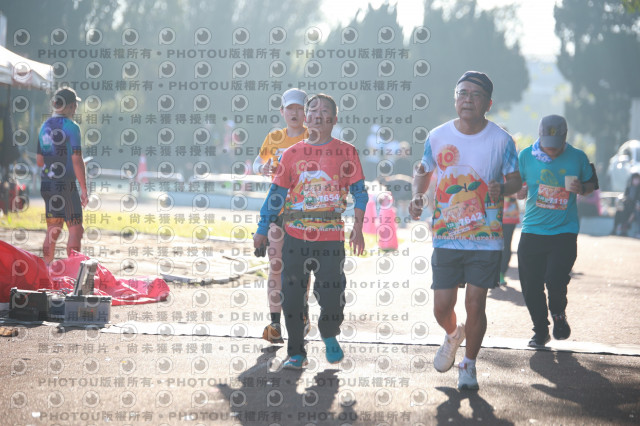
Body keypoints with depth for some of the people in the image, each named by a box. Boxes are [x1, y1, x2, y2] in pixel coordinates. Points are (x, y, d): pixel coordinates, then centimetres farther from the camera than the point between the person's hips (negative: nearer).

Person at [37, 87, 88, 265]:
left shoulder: (44, 127, 11)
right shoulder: (71, 127, -11)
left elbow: (39, 160, 15)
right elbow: (77, 160, -16)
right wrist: (84, 189, -12)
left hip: (47, 184, 7)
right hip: (65, 184, -7)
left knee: (52, 230, 12)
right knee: (75, 229, -2)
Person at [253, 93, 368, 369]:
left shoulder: (346, 152, 3)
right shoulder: (292, 154, 7)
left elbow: (359, 192, 5)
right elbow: (277, 193, 12)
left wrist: (358, 228, -5)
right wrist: (262, 230, 11)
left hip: (332, 238, -2)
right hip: (296, 236, 2)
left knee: (332, 298, -4)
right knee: (292, 297, 1)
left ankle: (329, 336, 27)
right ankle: (296, 353, 14)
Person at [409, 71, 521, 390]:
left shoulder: (501, 140, -3)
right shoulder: (438, 137, 1)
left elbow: (515, 180, 5)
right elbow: (423, 172, 16)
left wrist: (502, 188, -18)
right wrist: (417, 195, -4)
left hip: (486, 239, -1)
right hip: (446, 237, 2)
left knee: (475, 305, -2)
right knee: (442, 307, 1)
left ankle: (469, 364, 20)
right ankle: (452, 335, 37)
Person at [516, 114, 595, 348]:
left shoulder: (578, 157, 0)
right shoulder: (526, 156, 0)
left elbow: (591, 183, 14)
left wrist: (582, 188, -9)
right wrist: (521, 192, -13)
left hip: (564, 232, -2)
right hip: (532, 232, 2)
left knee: (555, 280, -16)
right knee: (531, 286, 1)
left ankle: (559, 315, 17)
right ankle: (541, 331, 23)